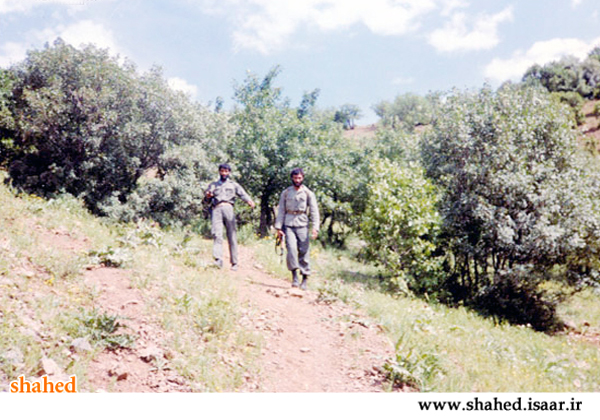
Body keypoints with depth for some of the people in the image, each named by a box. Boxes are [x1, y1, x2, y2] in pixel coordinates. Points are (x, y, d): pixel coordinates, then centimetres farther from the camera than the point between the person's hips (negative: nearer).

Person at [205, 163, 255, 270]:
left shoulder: (233, 185, 24)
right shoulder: (213, 185, 29)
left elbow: (242, 194, 7)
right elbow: (206, 199, 20)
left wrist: (249, 201, -15)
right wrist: (208, 196, -6)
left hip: (228, 208, 0)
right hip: (216, 209, 0)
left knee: (232, 236, -6)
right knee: (217, 234, -19)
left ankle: (234, 263, -4)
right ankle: (218, 259, -32)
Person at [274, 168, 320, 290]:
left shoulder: (308, 193, 7)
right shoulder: (286, 193, 11)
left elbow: (314, 211, 2)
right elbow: (281, 211, 11)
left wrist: (315, 227, -9)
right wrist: (278, 227, 3)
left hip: (302, 225, -1)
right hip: (288, 225, 1)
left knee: (303, 252, -2)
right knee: (291, 249, -16)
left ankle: (305, 279, 6)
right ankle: (294, 276, -10)